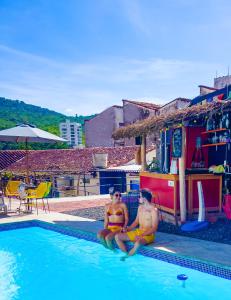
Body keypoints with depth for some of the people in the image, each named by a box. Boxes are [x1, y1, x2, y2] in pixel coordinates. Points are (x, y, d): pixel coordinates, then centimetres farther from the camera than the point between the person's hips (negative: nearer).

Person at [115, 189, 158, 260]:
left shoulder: (153, 210, -16)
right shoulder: (140, 207, 7)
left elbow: (154, 228, -18)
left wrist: (141, 235, -26)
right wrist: (127, 229, -1)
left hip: (148, 235, -7)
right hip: (138, 231, 8)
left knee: (138, 242, -39)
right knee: (117, 236, -5)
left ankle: (126, 257, -13)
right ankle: (127, 254, -8)